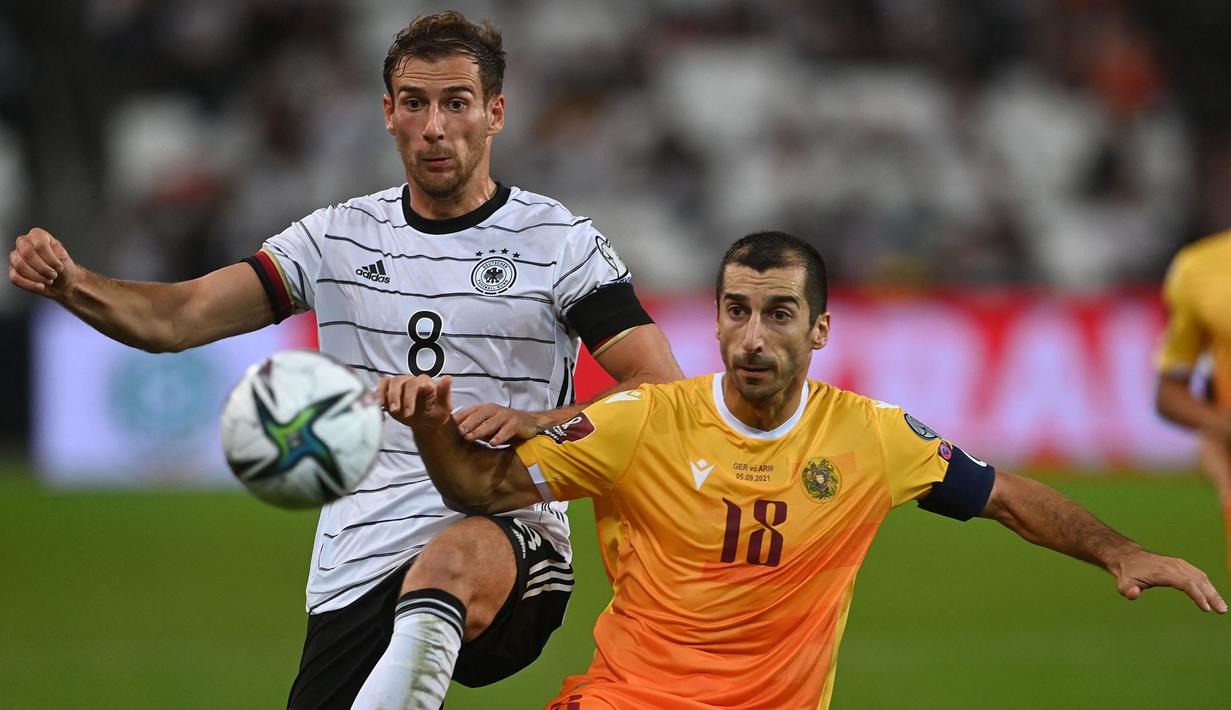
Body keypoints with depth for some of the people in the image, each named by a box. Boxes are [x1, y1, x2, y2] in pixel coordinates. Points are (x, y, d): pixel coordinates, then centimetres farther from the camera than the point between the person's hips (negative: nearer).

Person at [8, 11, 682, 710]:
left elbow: (661, 391, -3)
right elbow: (179, 318, 6)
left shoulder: (561, 240, 3)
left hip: (506, 532, -4)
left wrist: (532, 422, -20)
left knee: (454, 560, -38)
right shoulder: (341, 237, 13)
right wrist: (72, 284, -14)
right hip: (357, 569, 5)